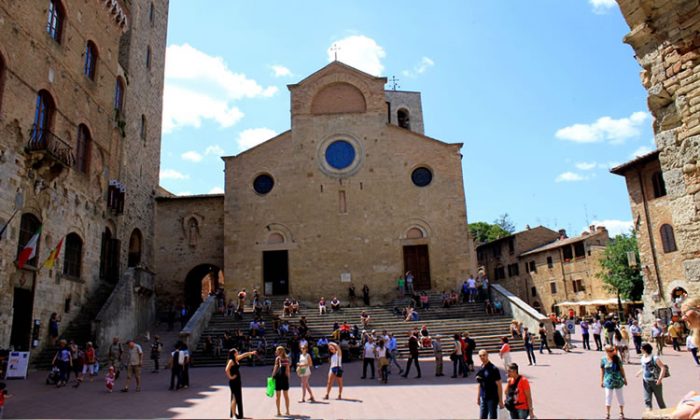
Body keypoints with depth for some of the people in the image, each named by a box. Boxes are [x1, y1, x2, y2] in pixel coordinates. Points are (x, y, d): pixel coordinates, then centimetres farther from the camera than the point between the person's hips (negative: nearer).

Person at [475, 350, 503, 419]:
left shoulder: (493, 369, -13)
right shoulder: (480, 369, 5)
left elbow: (499, 385, -12)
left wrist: (500, 400, -13)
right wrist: (478, 398, 13)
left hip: (492, 398, -6)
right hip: (483, 398, 6)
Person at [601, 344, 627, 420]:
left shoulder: (617, 358, -5)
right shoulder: (603, 360, -7)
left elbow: (621, 369, 3)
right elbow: (602, 371, 1)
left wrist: (624, 378, 6)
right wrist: (601, 381, 2)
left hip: (618, 381, 1)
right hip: (609, 382, -1)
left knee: (620, 396, 14)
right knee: (608, 397, 4)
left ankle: (622, 413, 31)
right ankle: (607, 413, 15)